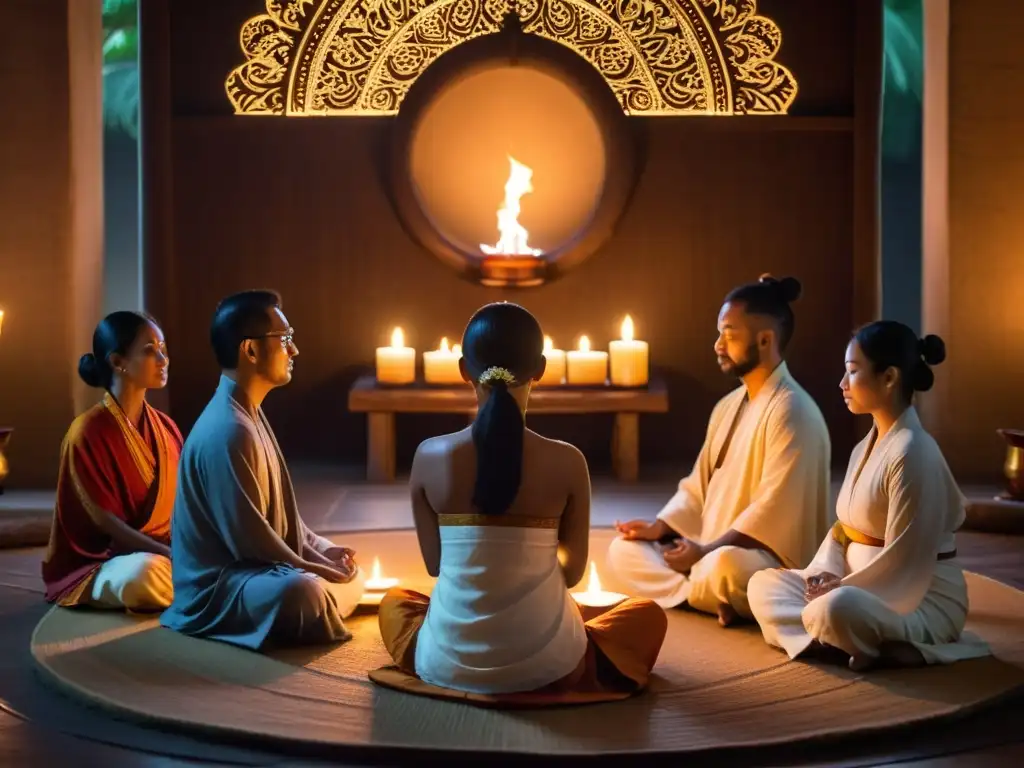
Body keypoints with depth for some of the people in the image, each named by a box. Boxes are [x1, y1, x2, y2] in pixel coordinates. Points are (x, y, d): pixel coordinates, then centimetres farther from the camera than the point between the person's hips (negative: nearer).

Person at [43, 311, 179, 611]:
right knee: (144, 574, -39)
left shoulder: (166, 428, 6)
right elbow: (106, 523, -18)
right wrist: (175, 555, -26)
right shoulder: (88, 432, -14)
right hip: (94, 567, -6)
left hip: (156, 554, 6)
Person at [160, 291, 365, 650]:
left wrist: (321, 550, 3)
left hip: (256, 565, 11)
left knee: (351, 574, 16)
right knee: (302, 593, -36)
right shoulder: (227, 431, -24)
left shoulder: (250, 414, 10)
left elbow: (277, 511, 17)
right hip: (216, 586, -10)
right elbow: (249, 538, -25)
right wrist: (315, 568, -14)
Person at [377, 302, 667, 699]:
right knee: (649, 615, 27)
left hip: (449, 664, 2)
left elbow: (434, 564, 3)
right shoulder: (567, 462, -12)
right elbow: (573, 572, 2)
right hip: (544, 666, -2)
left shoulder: (430, 457, -9)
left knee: (395, 602, 37)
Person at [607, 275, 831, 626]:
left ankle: (696, 592, -8)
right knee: (625, 549, -1)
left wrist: (706, 552, -21)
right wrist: (659, 528, 1)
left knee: (723, 565, -41)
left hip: (771, 560, -10)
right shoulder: (728, 406, 13)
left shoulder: (791, 411, -16)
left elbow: (773, 511, -22)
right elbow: (699, 486, 17)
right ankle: (714, 597, -15)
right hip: (712, 551, 10)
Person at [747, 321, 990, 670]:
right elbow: (845, 525, 15)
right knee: (764, 584, 2)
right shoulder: (866, 447, 10)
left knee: (836, 609, -40)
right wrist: (825, 572, -3)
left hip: (922, 599, -11)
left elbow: (901, 560, -21)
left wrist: (839, 587, -14)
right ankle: (881, 643, -12)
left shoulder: (912, 453, -20)